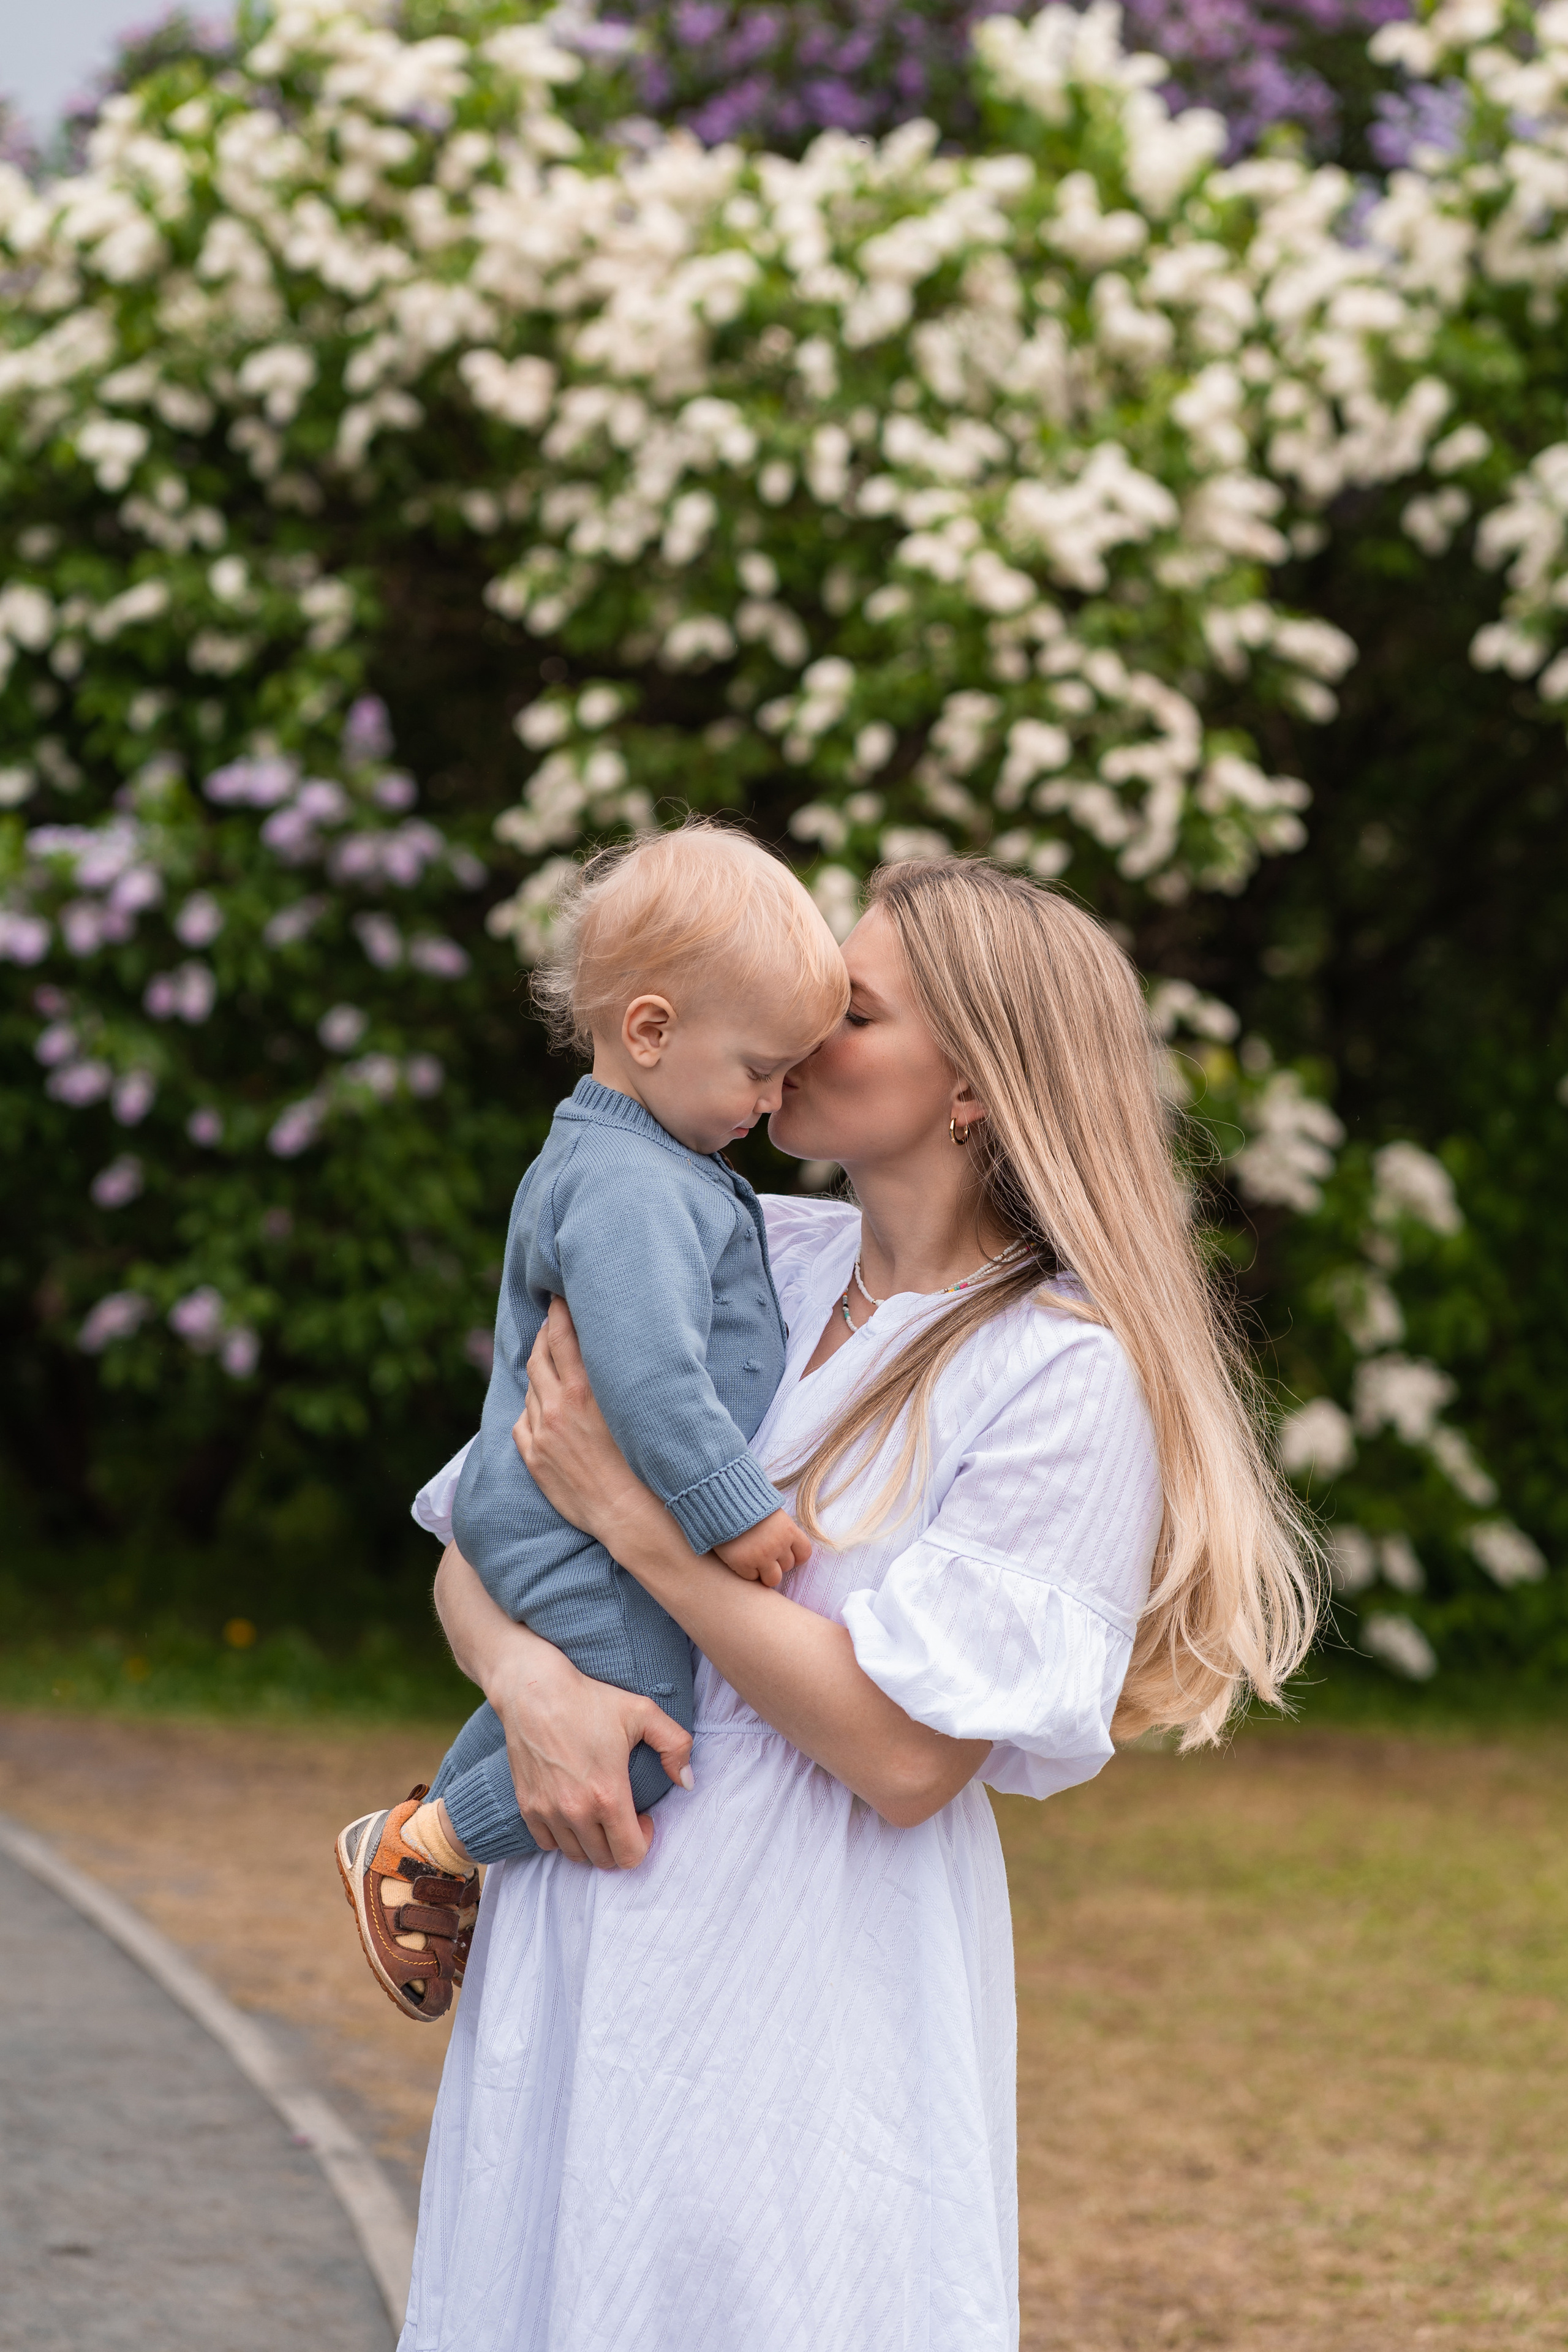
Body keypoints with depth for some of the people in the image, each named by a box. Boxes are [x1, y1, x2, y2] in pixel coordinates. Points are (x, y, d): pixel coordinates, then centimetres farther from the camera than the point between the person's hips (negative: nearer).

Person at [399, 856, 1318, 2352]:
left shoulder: (1061, 1373, -12)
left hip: (810, 1995, -6)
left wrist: (632, 1518, -14)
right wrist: (531, 1679, -13)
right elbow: (469, 1553, 10)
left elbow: (906, 1755, -17)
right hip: (583, 1954, 6)